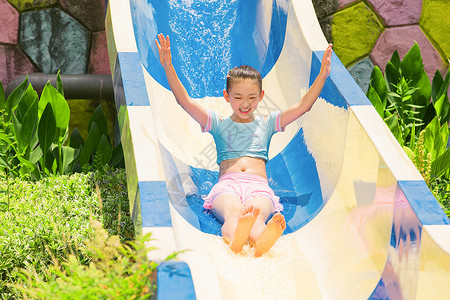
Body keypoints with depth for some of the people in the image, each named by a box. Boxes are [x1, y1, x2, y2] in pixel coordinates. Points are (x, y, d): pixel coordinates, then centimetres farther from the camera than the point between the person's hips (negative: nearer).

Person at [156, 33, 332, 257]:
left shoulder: (266, 125, 28)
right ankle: (234, 239, -73)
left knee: (258, 214, -36)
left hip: (259, 186, 1)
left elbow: (302, 107, 18)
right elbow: (185, 102, 12)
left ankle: (260, 241, -72)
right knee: (233, 212, -38)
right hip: (227, 184, -1)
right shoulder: (218, 124, 24)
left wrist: (322, 76, 7)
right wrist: (168, 68, 0)